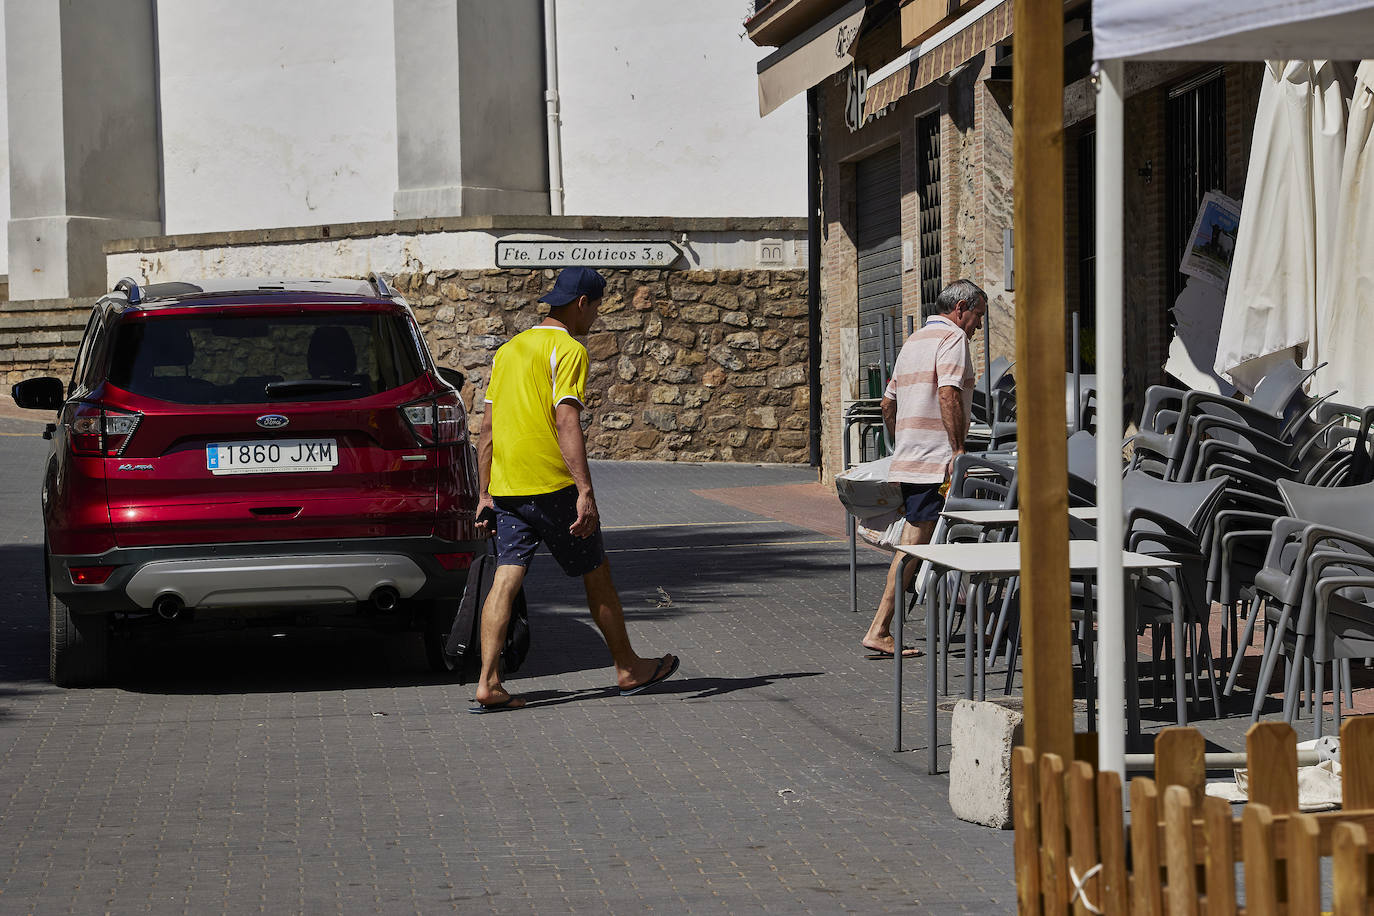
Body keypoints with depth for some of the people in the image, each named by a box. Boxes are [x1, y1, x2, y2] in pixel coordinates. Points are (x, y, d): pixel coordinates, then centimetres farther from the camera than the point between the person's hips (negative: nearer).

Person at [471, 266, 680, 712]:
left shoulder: (509, 350, 16)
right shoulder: (568, 350, -8)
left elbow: (487, 429, 16)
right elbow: (566, 422, -19)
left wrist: (485, 495, 18)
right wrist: (585, 492, -23)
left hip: (505, 488, 7)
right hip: (552, 486, -7)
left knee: (506, 579, 0)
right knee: (596, 573, 8)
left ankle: (488, 683, -10)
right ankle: (628, 669, 20)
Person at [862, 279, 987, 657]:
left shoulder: (914, 340, 22)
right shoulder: (953, 337, -6)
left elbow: (888, 403, 25)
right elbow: (948, 394, -21)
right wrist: (958, 450, -21)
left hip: (907, 460, 10)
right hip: (935, 460, -9)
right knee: (914, 546, -7)